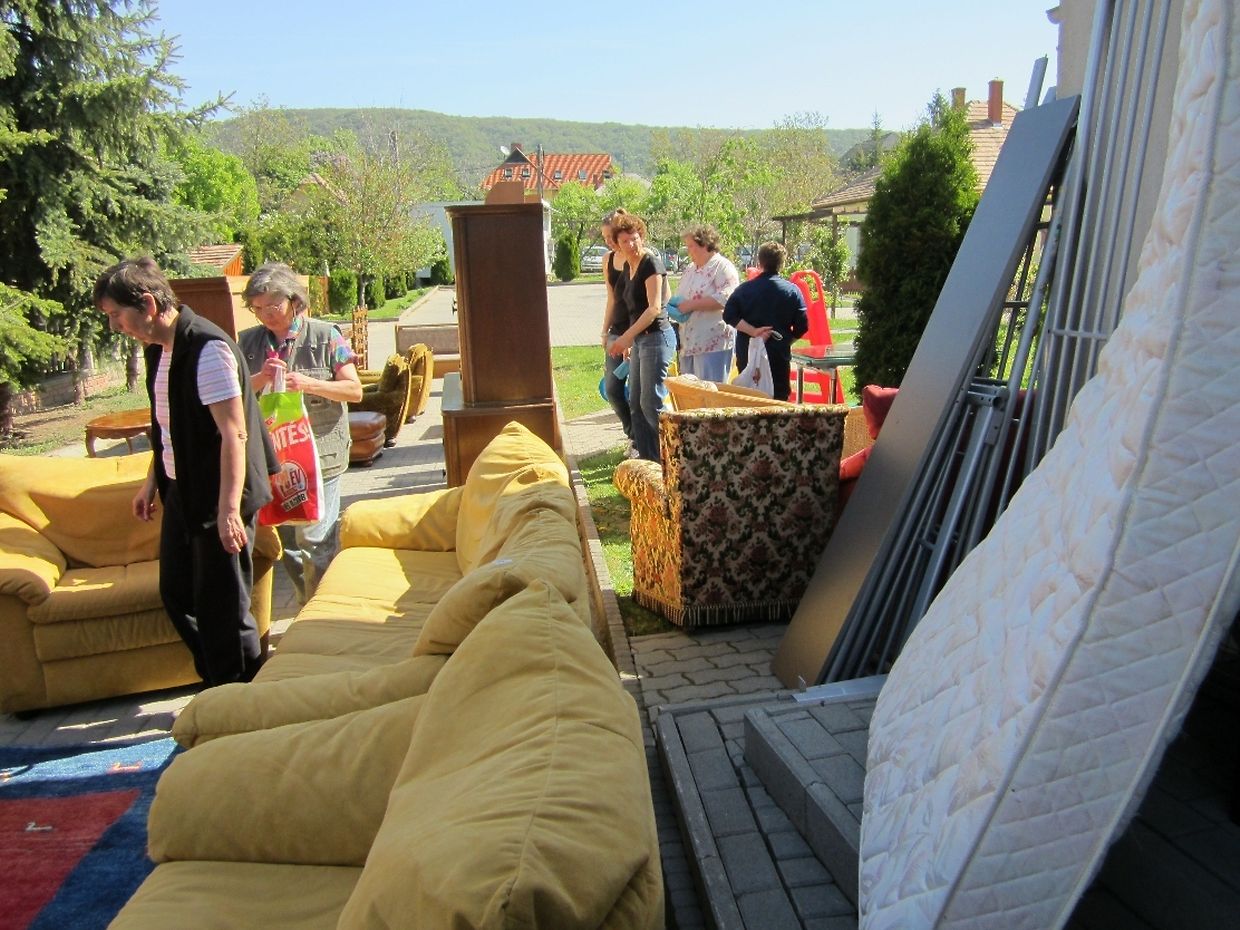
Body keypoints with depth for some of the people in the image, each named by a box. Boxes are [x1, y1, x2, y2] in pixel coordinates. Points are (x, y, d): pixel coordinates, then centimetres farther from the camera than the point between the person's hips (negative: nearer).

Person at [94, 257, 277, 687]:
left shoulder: (207, 348, -20)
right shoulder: (158, 348, 9)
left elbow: (234, 433, -24)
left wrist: (229, 509, -27)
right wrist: (152, 481, 23)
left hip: (220, 495, -10)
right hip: (181, 490, 10)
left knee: (222, 607, 0)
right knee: (177, 595, 17)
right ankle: (219, 686, 33)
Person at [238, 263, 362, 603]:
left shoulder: (325, 336, -4)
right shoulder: (248, 342, 6)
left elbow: (354, 389, -6)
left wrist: (308, 383, -19)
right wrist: (259, 379, -14)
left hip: (319, 454, -4)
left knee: (316, 540, -5)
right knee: (287, 540, 14)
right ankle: (308, 606, 30)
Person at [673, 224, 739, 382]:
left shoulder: (723, 267, -7)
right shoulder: (690, 269, 19)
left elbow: (724, 299, -21)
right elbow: (681, 296, 30)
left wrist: (690, 305, -18)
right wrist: (675, 305, 6)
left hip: (712, 344, -8)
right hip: (689, 342, 8)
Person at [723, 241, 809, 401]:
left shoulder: (744, 289, 2)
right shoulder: (792, 290, -1)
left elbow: (729, 316, -10)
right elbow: (802, 326, -4)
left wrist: (752, 331, -12)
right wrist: (785, 341, 11)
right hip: (779, 357, -1)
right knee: (779, 399, 4)